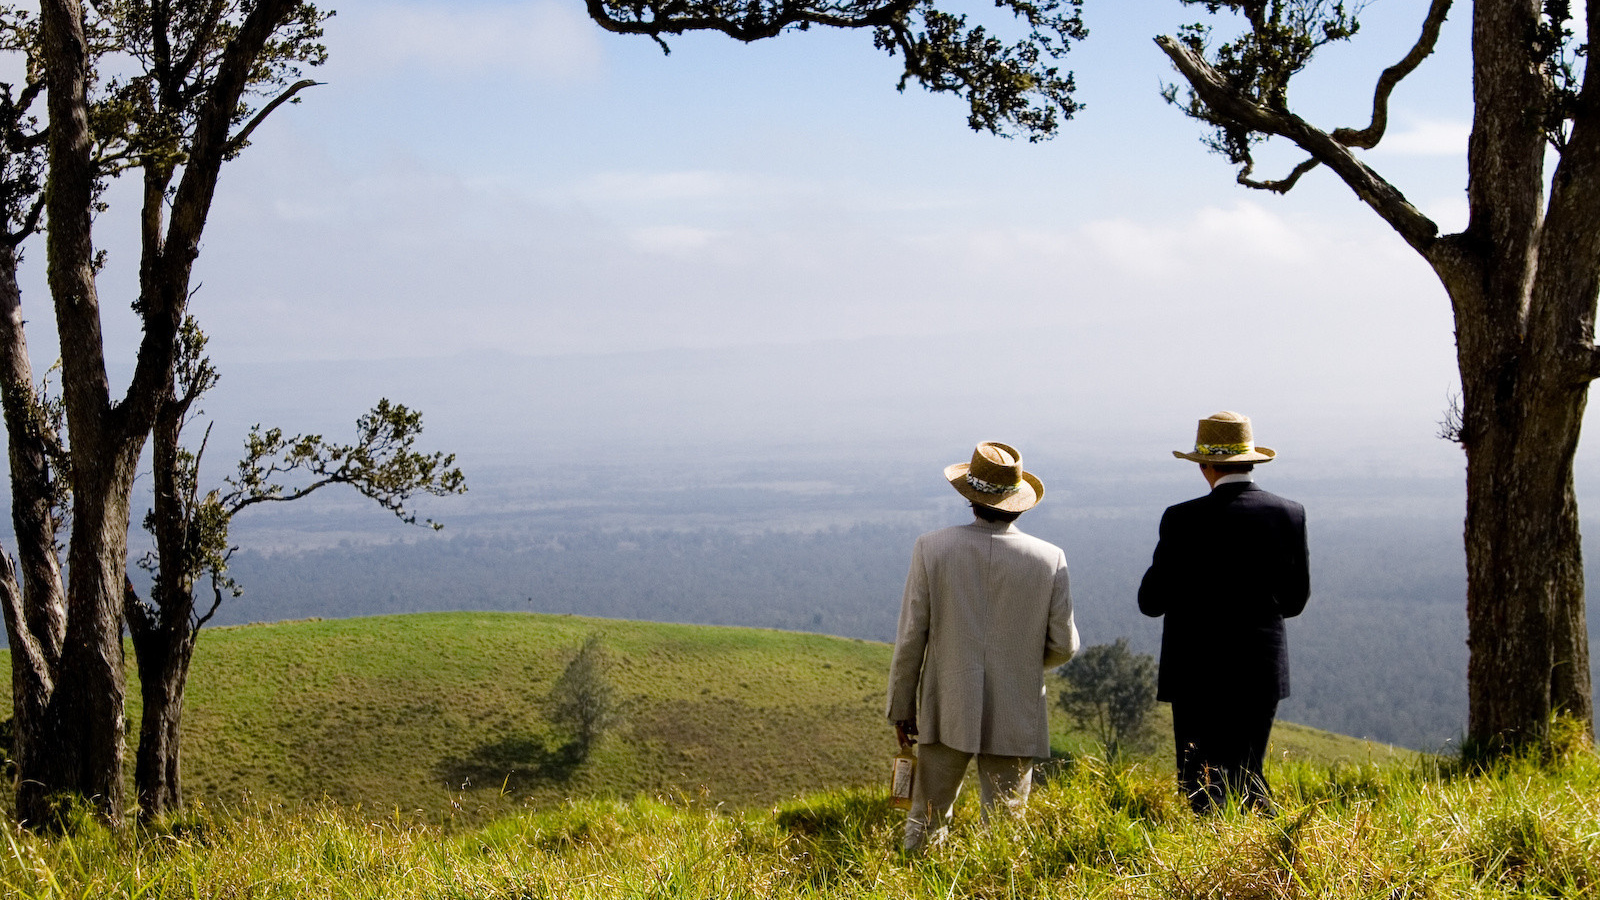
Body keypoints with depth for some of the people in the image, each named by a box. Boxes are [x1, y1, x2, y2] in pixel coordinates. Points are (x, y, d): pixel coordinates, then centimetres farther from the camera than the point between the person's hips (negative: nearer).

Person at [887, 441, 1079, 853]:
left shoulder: (932, 548, -8)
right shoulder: (1050, 559, -7)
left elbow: (911, 638, -4)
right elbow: (1064, 646, 0)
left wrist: (901, 706, 6)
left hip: (947, 713, 0)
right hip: (1015, 722, 0)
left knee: (926, 819, 13)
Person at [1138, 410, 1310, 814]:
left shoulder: (1184, 520, -11)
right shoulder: (1290, 514, 0)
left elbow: (1151, 601, -6)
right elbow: (1294, 600, 7)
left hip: (1199, 674, -4)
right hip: (1263, 671, 4)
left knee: (1202, 782, 3)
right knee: (1247, 773, 16)